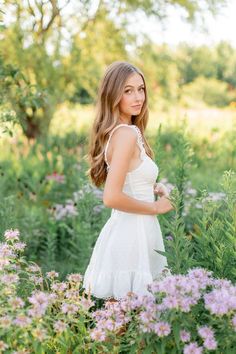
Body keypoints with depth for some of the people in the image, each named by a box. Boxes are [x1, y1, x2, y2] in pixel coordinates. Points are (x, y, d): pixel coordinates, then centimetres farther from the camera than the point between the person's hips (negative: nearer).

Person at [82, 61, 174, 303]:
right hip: (132, 235, -9)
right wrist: (156, 207, -13)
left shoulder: (117, 131, 8)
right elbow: (112, 198, -25)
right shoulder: (126, 133, -19)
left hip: (126, 229, 9)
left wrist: (152, 188, 8)